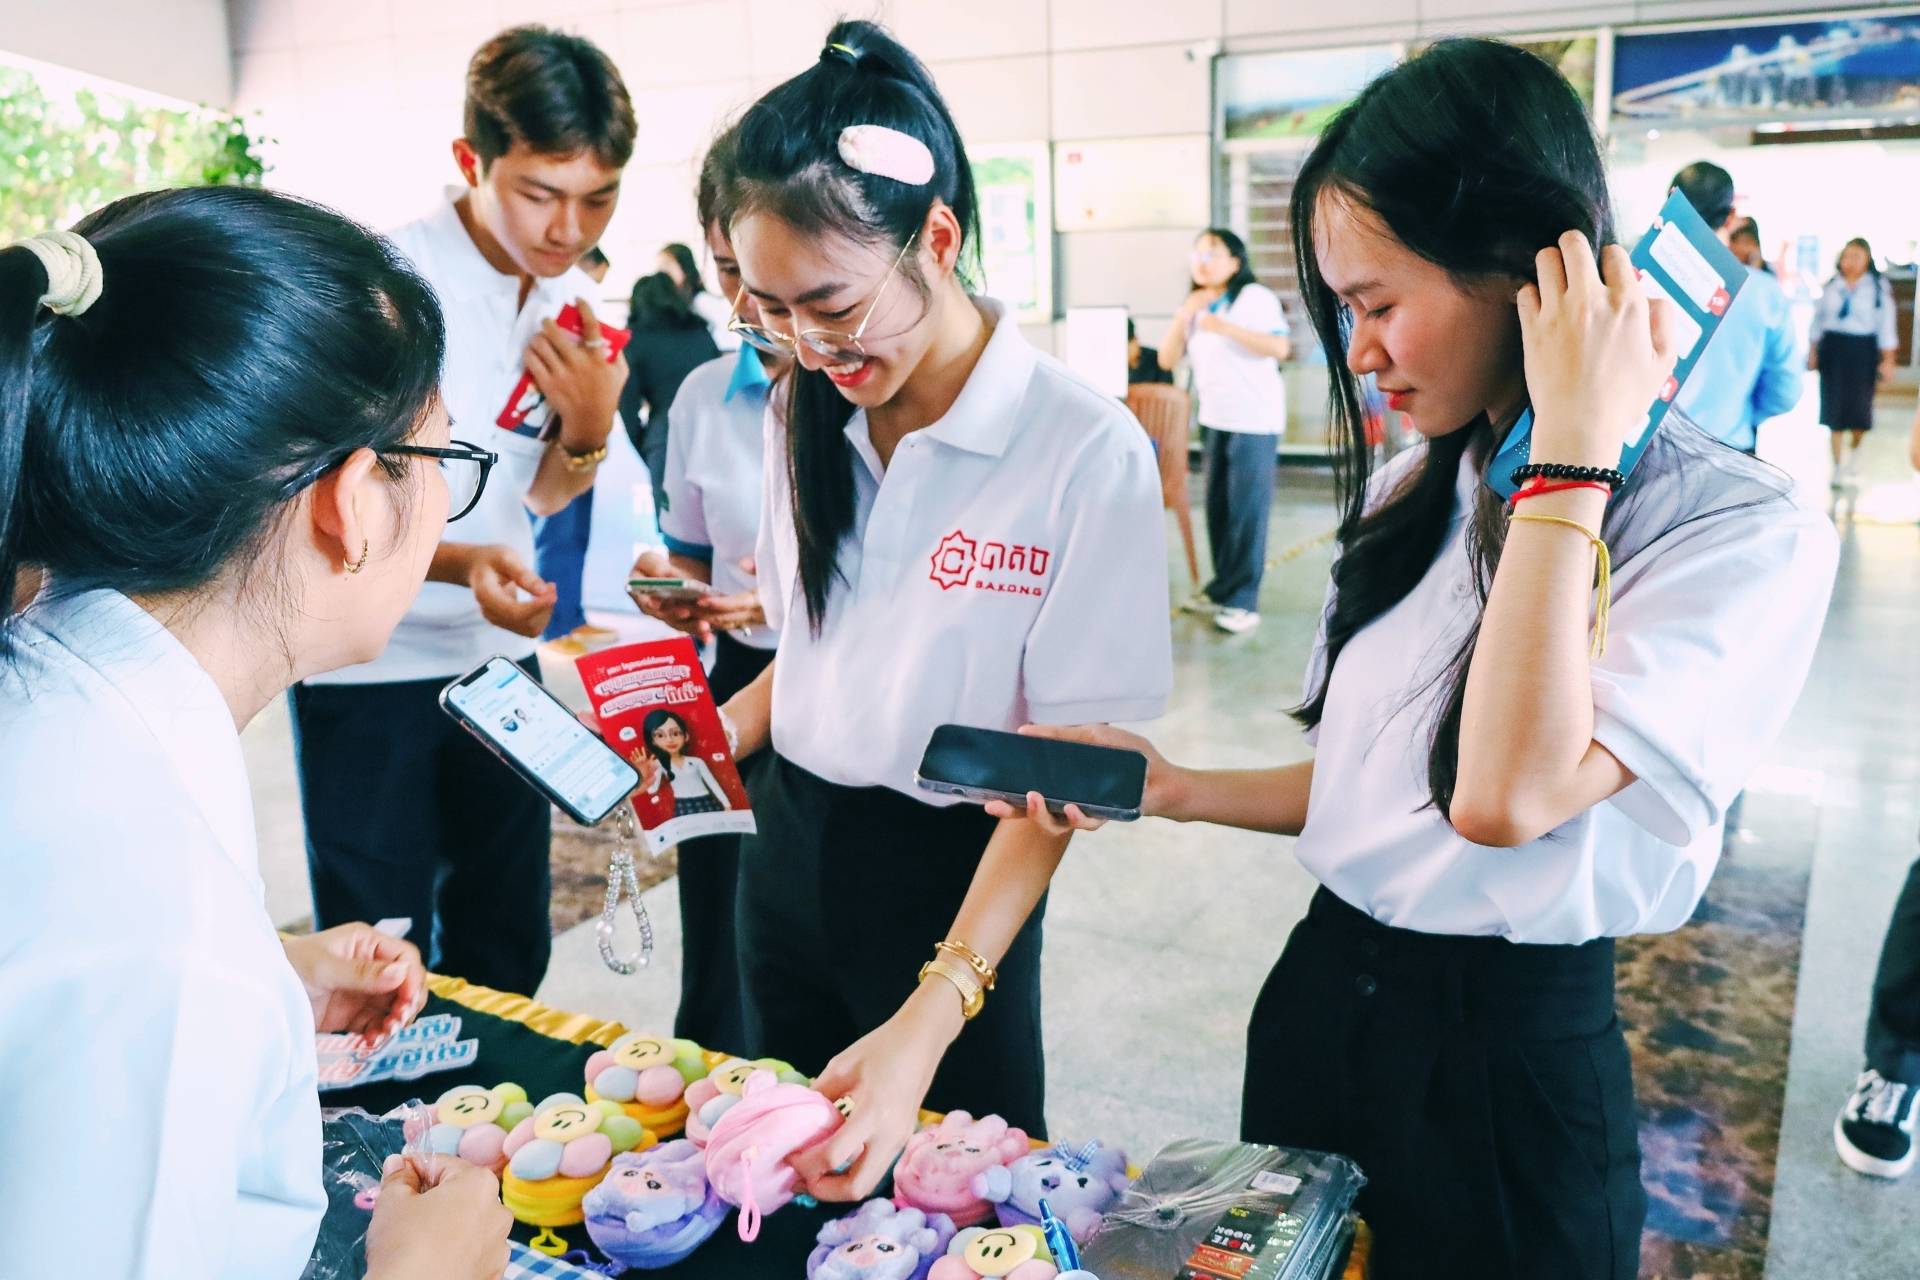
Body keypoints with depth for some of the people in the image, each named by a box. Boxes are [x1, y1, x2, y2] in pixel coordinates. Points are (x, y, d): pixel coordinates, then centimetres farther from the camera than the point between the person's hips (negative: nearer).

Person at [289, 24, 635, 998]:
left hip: (498, 659, 6)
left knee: (507, 954, 14)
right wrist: (462, 563, -32)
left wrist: (589, 424, -11)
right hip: (370, 667, -5)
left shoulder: (575, 299, 1)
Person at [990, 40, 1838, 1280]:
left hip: (1512, 1058, -6)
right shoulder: (1408, 499, 4)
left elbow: (1508, 796, -30)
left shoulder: (1744, 528, -16)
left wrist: (1572, 451, -26)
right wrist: (1179, 791, 0)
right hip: (1323, 997, 6)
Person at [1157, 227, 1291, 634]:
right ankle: (1222, 588, 17)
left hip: (1254, 418, -7)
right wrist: (1184, 315, -7)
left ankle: (1242, 601, -7)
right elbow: (1167, 360, 6)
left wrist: (1226, 327, -26)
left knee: (1246, 509, -8)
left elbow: (1280, 347, -21)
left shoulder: (1255, 297, -8)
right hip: (1215, 418, 7)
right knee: (1218, 506, 7)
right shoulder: (1196, 306, 15)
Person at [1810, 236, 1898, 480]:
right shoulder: (1831, 286, 6)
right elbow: (1818, 319, 13)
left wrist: (1888, 359, -4)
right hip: (1832, 348, 2)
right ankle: (1838, 465, 5)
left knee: (1859, 406, 0)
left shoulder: (1879, 287, -1)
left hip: (1863, 350, -2)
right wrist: (1812, 351, 10)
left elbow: (1886, 324, -1)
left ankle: (1852, 451, 30)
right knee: (1834, 406, -1)